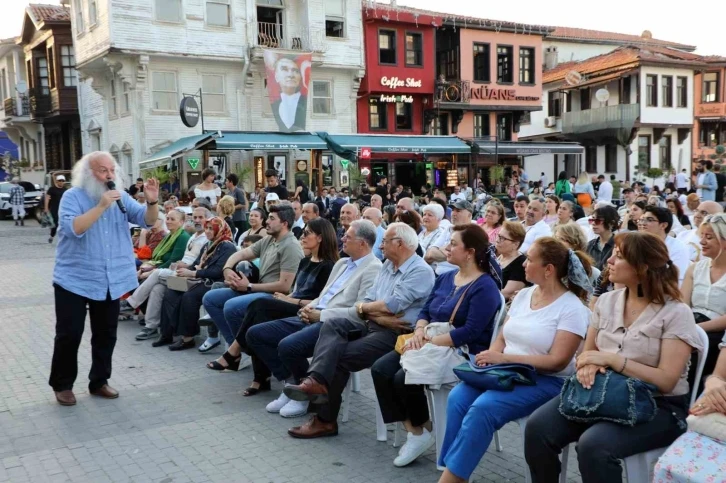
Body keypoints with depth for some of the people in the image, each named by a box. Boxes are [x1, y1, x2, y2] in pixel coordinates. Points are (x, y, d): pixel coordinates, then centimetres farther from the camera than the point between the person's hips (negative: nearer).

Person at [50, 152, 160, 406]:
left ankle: (99, 381, 25)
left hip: (111, 281, 5)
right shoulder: (73, 196, -8)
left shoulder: (121, 196, 5)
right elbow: (73, 228, -23)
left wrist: (152, 201, -22)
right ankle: (62, 385, 16)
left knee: (106, 334, 12)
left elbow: (147, 220, -3)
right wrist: (101, 207, -28)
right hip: (75, 280, -4)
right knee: (69, 334, 1)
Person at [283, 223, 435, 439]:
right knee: (332, 325, -19)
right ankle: (316, 380, -37)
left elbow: (391, 305, -20)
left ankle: (325, 419, -11)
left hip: (396, 333, -8)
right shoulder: (387, 265, 17)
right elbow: (368, 301, 11)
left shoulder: (421, 271, -10)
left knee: (341, 357, -20)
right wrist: (379, 315, -12)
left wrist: (362, 307, -3)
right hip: (372, 325, 8)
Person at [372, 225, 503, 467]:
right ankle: (413, 429, -5)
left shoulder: (485, 287, -13)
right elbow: (425, 311, 13)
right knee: (380, 369, -11)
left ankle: (422, 431, 0)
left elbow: (470, 332, -21)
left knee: (404, 378, -26)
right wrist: (419, 333, -10)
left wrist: (429, 342, -22)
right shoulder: (445, 278, 14)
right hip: (430, 345, 8)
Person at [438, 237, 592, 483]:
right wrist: (490, 356, -11)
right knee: (458, 397, -20)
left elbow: (557, 361, -17)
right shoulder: (523, 295, 10)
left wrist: (503, 358, -21)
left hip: (546, 381, -6)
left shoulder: (572, 308, -11)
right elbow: (502, 338, 13)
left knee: (483, 407, -29)